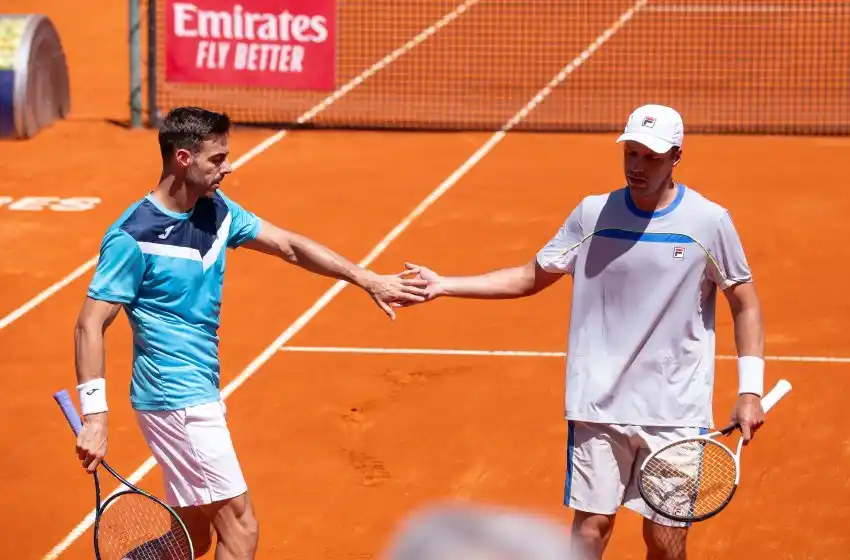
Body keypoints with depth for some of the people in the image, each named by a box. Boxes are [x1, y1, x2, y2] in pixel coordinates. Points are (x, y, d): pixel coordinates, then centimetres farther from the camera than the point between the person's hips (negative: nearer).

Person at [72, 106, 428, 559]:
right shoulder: (131, 238, -18)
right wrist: (94, 416, -25)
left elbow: (290, 247, 13)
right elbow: (90, 324, -18)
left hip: (201, 394, 9)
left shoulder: (216, 210, 5)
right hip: (177, 399, -9)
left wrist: (368, 280, 7)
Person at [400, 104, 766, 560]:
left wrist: (750, 390, -4)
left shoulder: (708, 222, -5)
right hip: (599, 404, 1)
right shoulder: (593, 214, 0)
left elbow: (745, 305, 4)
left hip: (674, 413, -1)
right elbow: (529, 278, 9)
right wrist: (445, 285, 1)